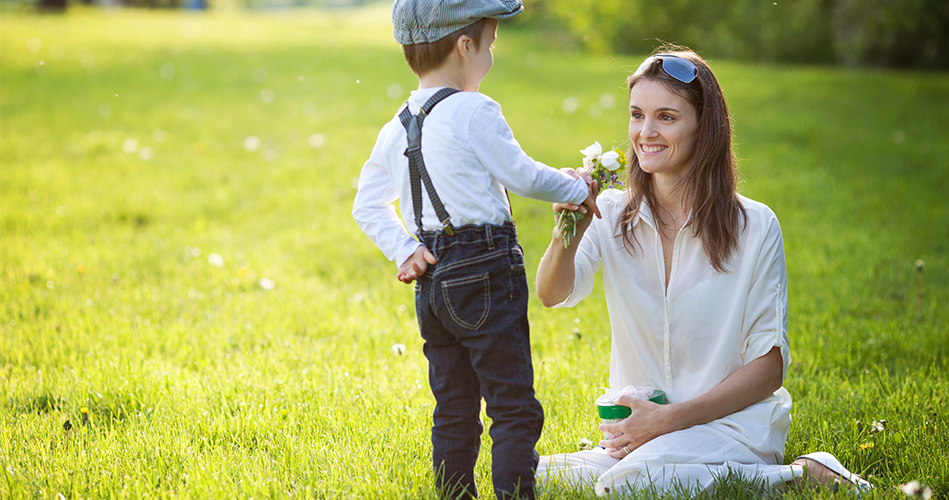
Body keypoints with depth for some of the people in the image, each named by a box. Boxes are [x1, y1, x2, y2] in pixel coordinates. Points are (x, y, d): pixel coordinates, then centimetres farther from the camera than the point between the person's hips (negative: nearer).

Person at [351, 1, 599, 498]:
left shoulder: (396, 128, 11)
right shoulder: (474, 112, -11)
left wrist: (405, 251, 7)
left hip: (432, 282, 7)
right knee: (514, 405, -3)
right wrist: (577, 189, 8)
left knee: (453, 409, 15)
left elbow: (367, 207, 13)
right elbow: (522, 175, -7)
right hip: (485, 271, -7)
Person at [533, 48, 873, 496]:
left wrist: (669, 418, -14)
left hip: (730, 423, -5)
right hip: (637, 426, 5)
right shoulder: (612, 216, 3)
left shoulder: (755, 227, -7)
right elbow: (553, 295, -15)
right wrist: (570, 232, -37)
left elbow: (768, 367, -5)